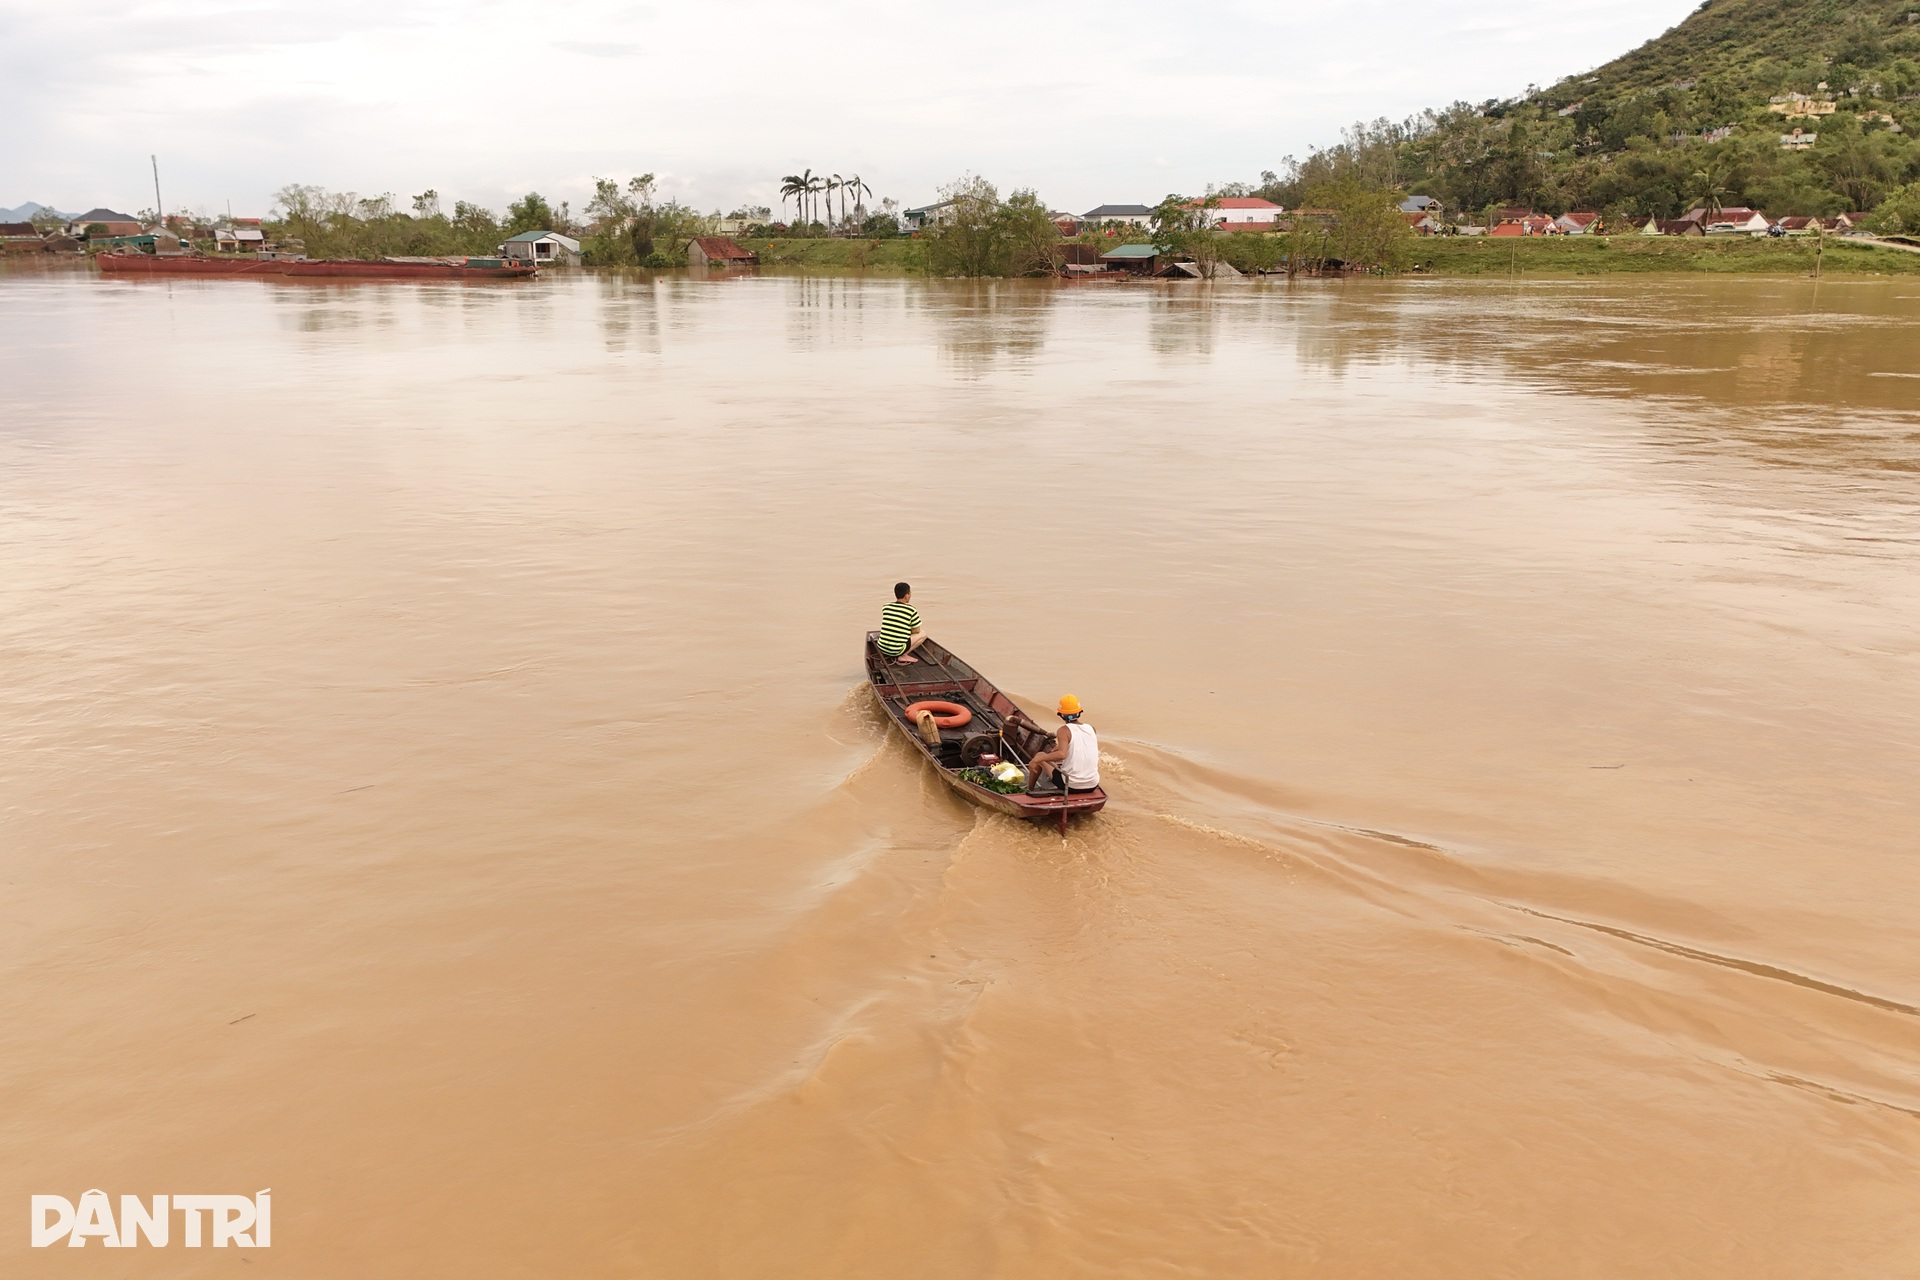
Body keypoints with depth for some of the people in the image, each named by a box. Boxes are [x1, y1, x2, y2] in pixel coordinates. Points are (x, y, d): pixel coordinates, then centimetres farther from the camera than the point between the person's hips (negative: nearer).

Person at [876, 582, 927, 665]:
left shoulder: (886, 607, 9)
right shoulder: (911, 610, -5)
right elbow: (917, 631, 5)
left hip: (881, 648, 6)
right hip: (897, 650, -6)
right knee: (923, 634, 11)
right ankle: (903, 656, -1)